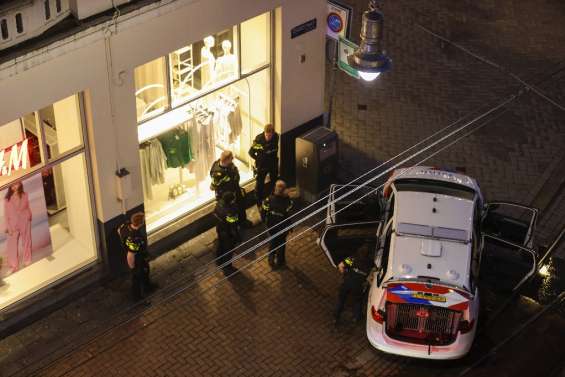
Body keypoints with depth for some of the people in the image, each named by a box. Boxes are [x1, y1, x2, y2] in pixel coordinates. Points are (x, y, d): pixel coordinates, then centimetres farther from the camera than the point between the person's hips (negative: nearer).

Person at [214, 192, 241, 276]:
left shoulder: (219, 203, -20)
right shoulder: (230, 213, -41)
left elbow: (215, 214, -1)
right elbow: (232, 227, -28)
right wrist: (236, 237, -10)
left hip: (220, 230, 7)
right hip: (228, 234, -7)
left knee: (221, 245, 31)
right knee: (228, 251, 17)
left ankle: (219, 261, 56)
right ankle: (227, 269, 37)